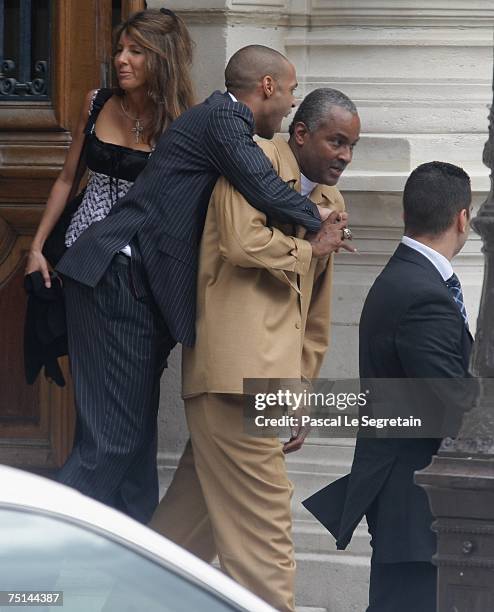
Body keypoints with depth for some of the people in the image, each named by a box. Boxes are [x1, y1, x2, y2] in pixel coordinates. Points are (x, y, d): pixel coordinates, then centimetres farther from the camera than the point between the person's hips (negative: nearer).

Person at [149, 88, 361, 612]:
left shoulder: (330, 205, 23)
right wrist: (308, 251, -2)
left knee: (203, 501, 11)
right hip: (237, 366, -8)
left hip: (272, 373, 8)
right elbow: (243, 242, -19)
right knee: (261, 515, -10)